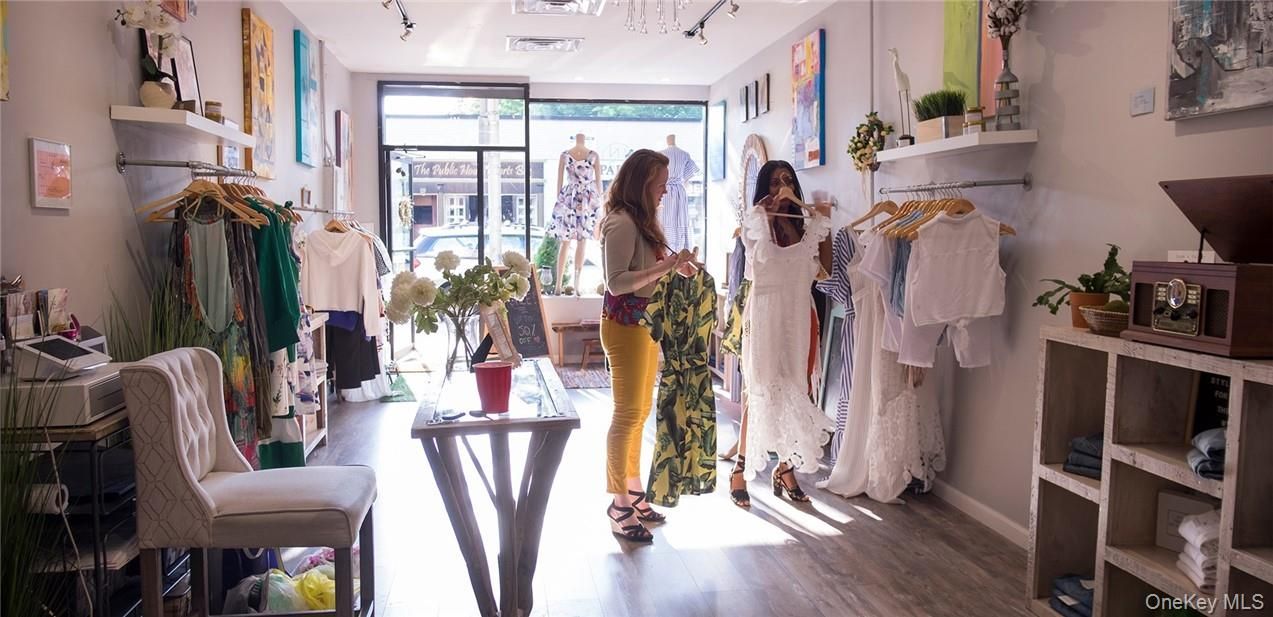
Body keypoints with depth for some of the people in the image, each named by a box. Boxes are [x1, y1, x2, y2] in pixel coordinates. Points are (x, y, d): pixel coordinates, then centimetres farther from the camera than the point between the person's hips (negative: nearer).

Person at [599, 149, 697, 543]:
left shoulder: (641, 221, 13)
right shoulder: (621, 222, -15)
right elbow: (617, 282, -22)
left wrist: (675, 266, 0)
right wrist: (665, 265, -23)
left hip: (645, 322, 10)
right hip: (624, 324, -10)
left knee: (640, 411, 14)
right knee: (628, 414, -5)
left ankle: (633, 492, 25)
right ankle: (620, 505, 4)